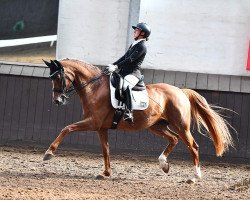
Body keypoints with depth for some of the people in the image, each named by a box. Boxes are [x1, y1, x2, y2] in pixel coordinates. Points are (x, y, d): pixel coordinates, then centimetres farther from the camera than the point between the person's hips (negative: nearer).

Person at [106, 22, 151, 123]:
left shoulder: (141, 47, -9)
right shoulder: (133, 44, 22)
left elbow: (130, 60, -17)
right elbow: (124, 57, 23)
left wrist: (116, 67, -21)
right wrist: (113, 65, 10)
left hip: (133, 73, -11)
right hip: (124, 72, 11)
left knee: (125, 86, -38)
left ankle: (129, 113, -47)